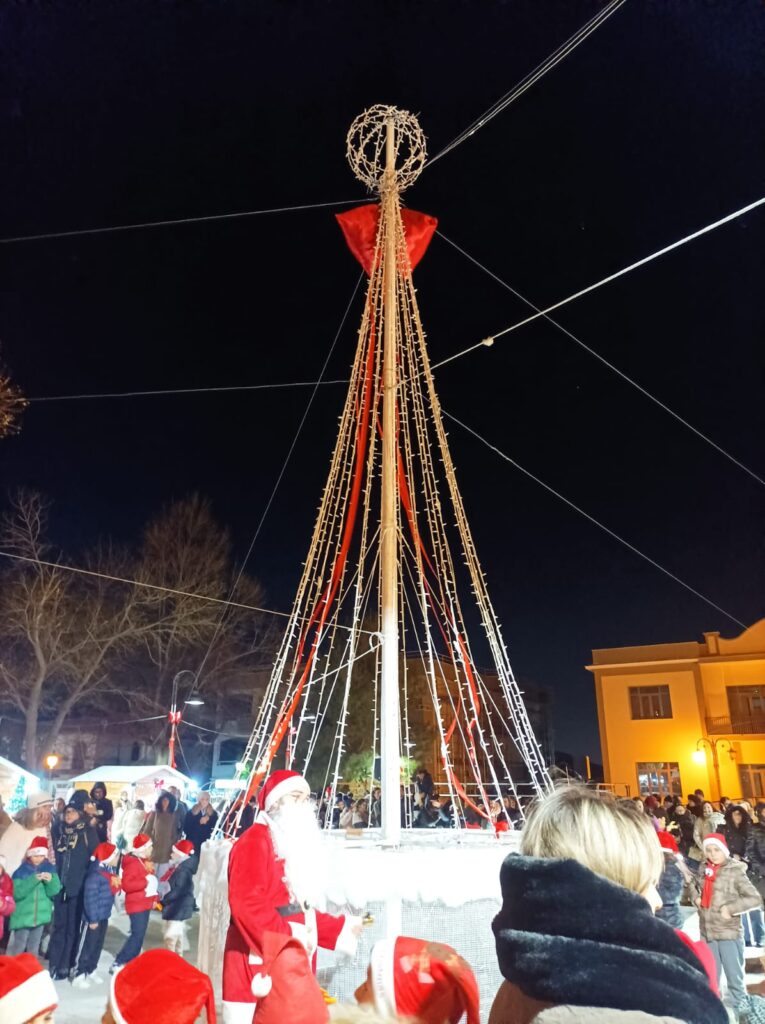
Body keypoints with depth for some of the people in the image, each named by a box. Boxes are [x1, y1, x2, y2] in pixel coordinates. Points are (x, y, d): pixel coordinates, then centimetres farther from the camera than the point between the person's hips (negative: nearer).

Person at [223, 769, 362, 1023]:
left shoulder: (297, 845, 17)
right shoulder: (255, 840, -11)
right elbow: (246, 903, -22)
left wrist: (341, 927, 14)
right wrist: (290, 933, -22)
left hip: (292, 958, 9)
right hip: (263, 957, -9)